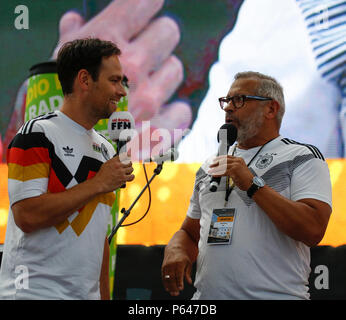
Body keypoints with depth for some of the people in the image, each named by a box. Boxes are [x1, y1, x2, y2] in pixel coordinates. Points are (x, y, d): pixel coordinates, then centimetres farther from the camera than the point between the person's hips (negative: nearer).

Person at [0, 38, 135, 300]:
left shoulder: (106, 149, 17)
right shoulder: (37, 134, -7)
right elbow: (27, 215, -19)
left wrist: (104, 296, 14)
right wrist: (98, 184, -12)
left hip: (87, 295, 7)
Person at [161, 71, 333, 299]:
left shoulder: (303, 158, 1)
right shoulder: (211, 165, 19)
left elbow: (313, 231, -13)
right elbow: (190, 233, 23)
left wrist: (252, 184, -13)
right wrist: (176, 250, 0)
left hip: (275, 295, -6)